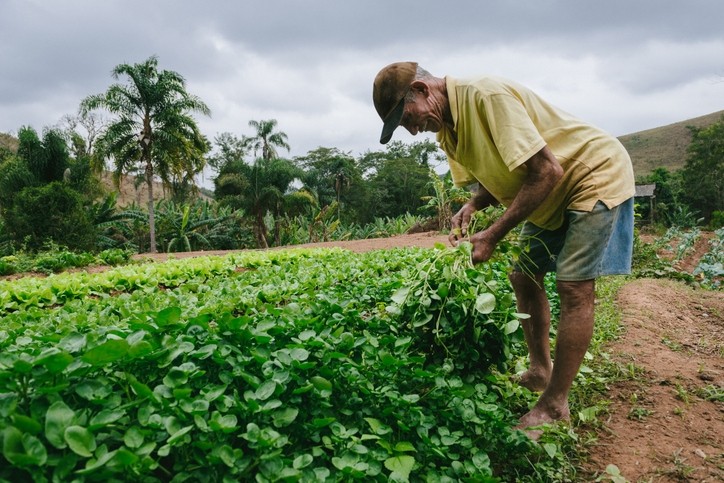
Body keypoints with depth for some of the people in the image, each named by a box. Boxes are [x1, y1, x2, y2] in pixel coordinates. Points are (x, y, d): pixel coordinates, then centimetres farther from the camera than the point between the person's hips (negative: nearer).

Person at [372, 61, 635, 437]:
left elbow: (547, 171, -31)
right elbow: (494, 176, 10)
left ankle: (554, 407, -3)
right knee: (524, 277, 7)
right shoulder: (448, 129, -1)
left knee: (574, 287, -13)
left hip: (597, 173, -9)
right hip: (552, 196, 9)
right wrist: (471, 207, -13)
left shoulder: (486, 95, -29)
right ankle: (540, 371, 23)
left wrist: (493, 235, -28)